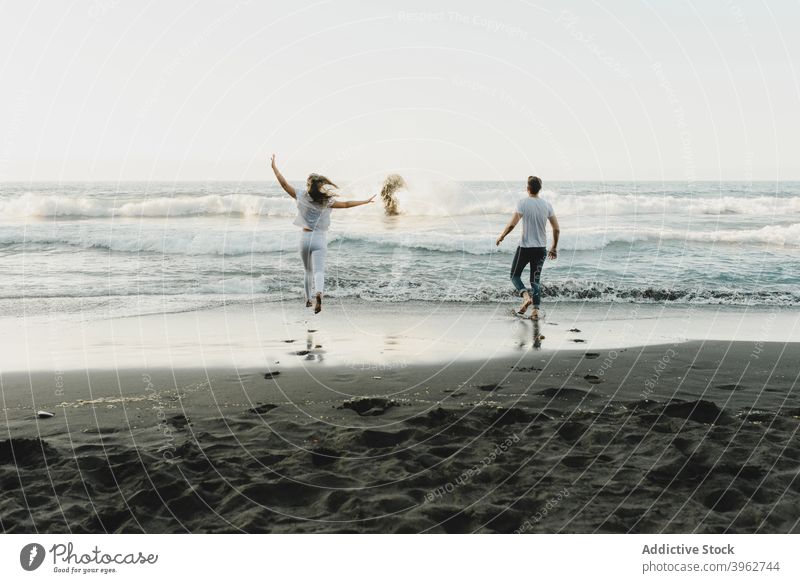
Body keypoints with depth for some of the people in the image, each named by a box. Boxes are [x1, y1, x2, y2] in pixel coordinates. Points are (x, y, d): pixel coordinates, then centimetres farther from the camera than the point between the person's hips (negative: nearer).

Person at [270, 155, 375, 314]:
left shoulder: (301, 197, -4)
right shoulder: (327, 202, -6)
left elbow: (284, 183, -4)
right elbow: (346, 204, -4)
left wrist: (274, 166, 3)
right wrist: (365, 201, 5)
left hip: (305, 238, 2)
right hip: (319, 239, -2)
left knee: (308, 271, 19)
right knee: (318, 271, -10)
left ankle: (308, 299, 26)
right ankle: (318, 293, -37)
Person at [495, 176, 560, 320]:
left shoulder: (523, 203, -10)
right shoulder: (547, 205, 2)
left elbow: (512, 224, -17)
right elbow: (556, 229, 4)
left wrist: (501, 237, 0)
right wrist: (554, 248, 16)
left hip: (525, 247, -4)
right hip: (541, 248, 4)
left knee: (515, 275, 13)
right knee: (536, 279, 12)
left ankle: (526, 295, -13)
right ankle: (536, 310, 2)